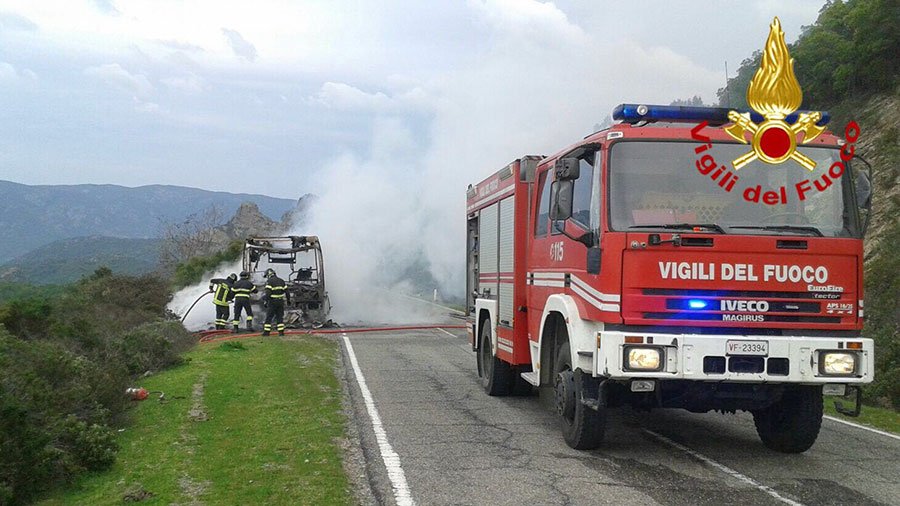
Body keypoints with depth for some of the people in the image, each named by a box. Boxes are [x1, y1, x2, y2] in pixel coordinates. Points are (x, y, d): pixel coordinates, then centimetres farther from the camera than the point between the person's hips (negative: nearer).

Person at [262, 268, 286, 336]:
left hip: (272, 302, -5)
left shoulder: (269, 281, -10)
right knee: (280, 317, 9)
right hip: (280, 301, 5)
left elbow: (268, 293, -17)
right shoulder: (281, 281, 10)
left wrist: (266, 300, -11)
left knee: (269, 317, 2)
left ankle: (266, 331, 2)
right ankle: (281, 331, 4)